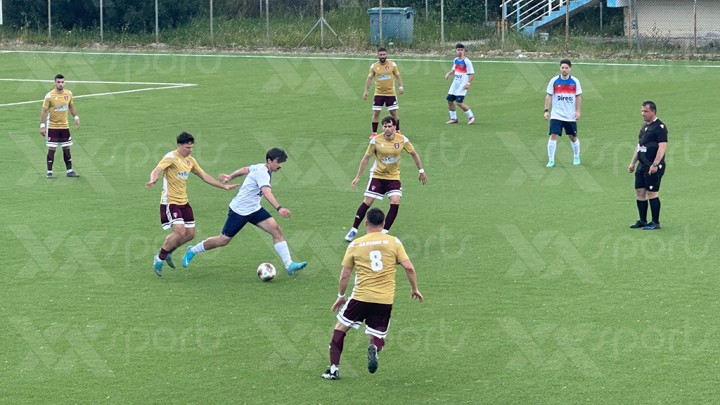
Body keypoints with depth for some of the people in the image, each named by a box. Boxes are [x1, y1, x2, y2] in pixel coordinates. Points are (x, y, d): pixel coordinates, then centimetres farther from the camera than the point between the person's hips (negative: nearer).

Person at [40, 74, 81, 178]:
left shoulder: (68, 94, 1)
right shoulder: (49, 95, -13)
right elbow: (44, 111, -11)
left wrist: (76, 117, 8)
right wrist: (42, 126, -16)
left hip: (64, 126, 4)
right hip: (52, 126, -4)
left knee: (67, 149, 8)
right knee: (51, 149, -2)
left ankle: (69, 171, 15)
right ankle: (49, 172, 5)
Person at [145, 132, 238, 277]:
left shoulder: (190, 160, 10)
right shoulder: (171, 157, -14)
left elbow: (204, 176, 20)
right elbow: (157, 170, -29)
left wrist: (224, 186, 19)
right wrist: (153, 180, -52)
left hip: (183, 201, 8)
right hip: (170, 202, -8)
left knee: (190, 233, 5)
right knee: (180, 232, -19)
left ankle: (168, 253, 26)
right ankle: (159, 259, -1)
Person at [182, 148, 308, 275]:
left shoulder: (262, 167, 3)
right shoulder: (262, 172, -26)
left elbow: (245, 169, 21)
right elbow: (266, 192, -42)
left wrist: (230, 176, 36)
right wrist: (279, 208, -53)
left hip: (254, 209, 9)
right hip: (239, 211, -9)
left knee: (276, 230, -10)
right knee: (223, 241, 4)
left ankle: (289, 265, -14)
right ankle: (192, 251, 28)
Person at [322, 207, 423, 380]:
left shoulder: (355, 245, 2)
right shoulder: (394, 242, 1)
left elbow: (344, 275, 6)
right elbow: (409, 268, -2)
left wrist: (341, 296, 20)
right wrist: (414, 289, 13)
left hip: (361, 297, -1)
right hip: (385, 301, 1)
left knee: (340, 327, 19)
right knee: (377, 337, 15)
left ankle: (334, 368, 11)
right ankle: (374, 348, -22)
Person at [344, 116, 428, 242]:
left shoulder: (402, 140, -10)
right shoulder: (376, 141, -13)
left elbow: (413, 154, 6)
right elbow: (366, 158, -3)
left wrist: (421, 171, 8)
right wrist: (357, 177, -2)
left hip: (394, 176, 1)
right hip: (377, 175, -1)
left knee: (395, 202, -16)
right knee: (367, 202, -5)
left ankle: (385, 232, -4)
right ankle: (353, 230, 9)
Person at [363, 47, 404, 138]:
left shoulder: (392, 64, -2)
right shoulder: (374, 66, -1)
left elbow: (398, 76, 4)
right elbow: (369, 78, 4)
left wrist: (401, 86, -9)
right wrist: (366, 91, -1)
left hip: (390, 93, -1)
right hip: (378, 94, 1)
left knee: (394, 113, 3)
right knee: (376, 113, -1)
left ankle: (397, 131, 17)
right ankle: (374, 133, 8)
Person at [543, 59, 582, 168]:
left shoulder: (575, 81, 0)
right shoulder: (554, 81, -3)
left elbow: (578, 96, 5)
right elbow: (548, 96, 0)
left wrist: (578, 111, -3)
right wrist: (546, 110, -8)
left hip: (570, 116, 1)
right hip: (556, 115, -1)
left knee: (573, 137, 12)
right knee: (553, 136, -13)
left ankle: (576, 157, 33)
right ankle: (551, 160, -6)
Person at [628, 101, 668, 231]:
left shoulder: (660, 127, -12)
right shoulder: (644, 126, 16)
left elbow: (662, 147, -19)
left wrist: (655, 165, -25)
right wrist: (633, 162, 22)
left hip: (653, 167, -9)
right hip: (642, 166, 9)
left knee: (652, 193, -5)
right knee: (639, 192, 9)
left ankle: (655, 223, 3)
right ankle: (642, 221, 18)